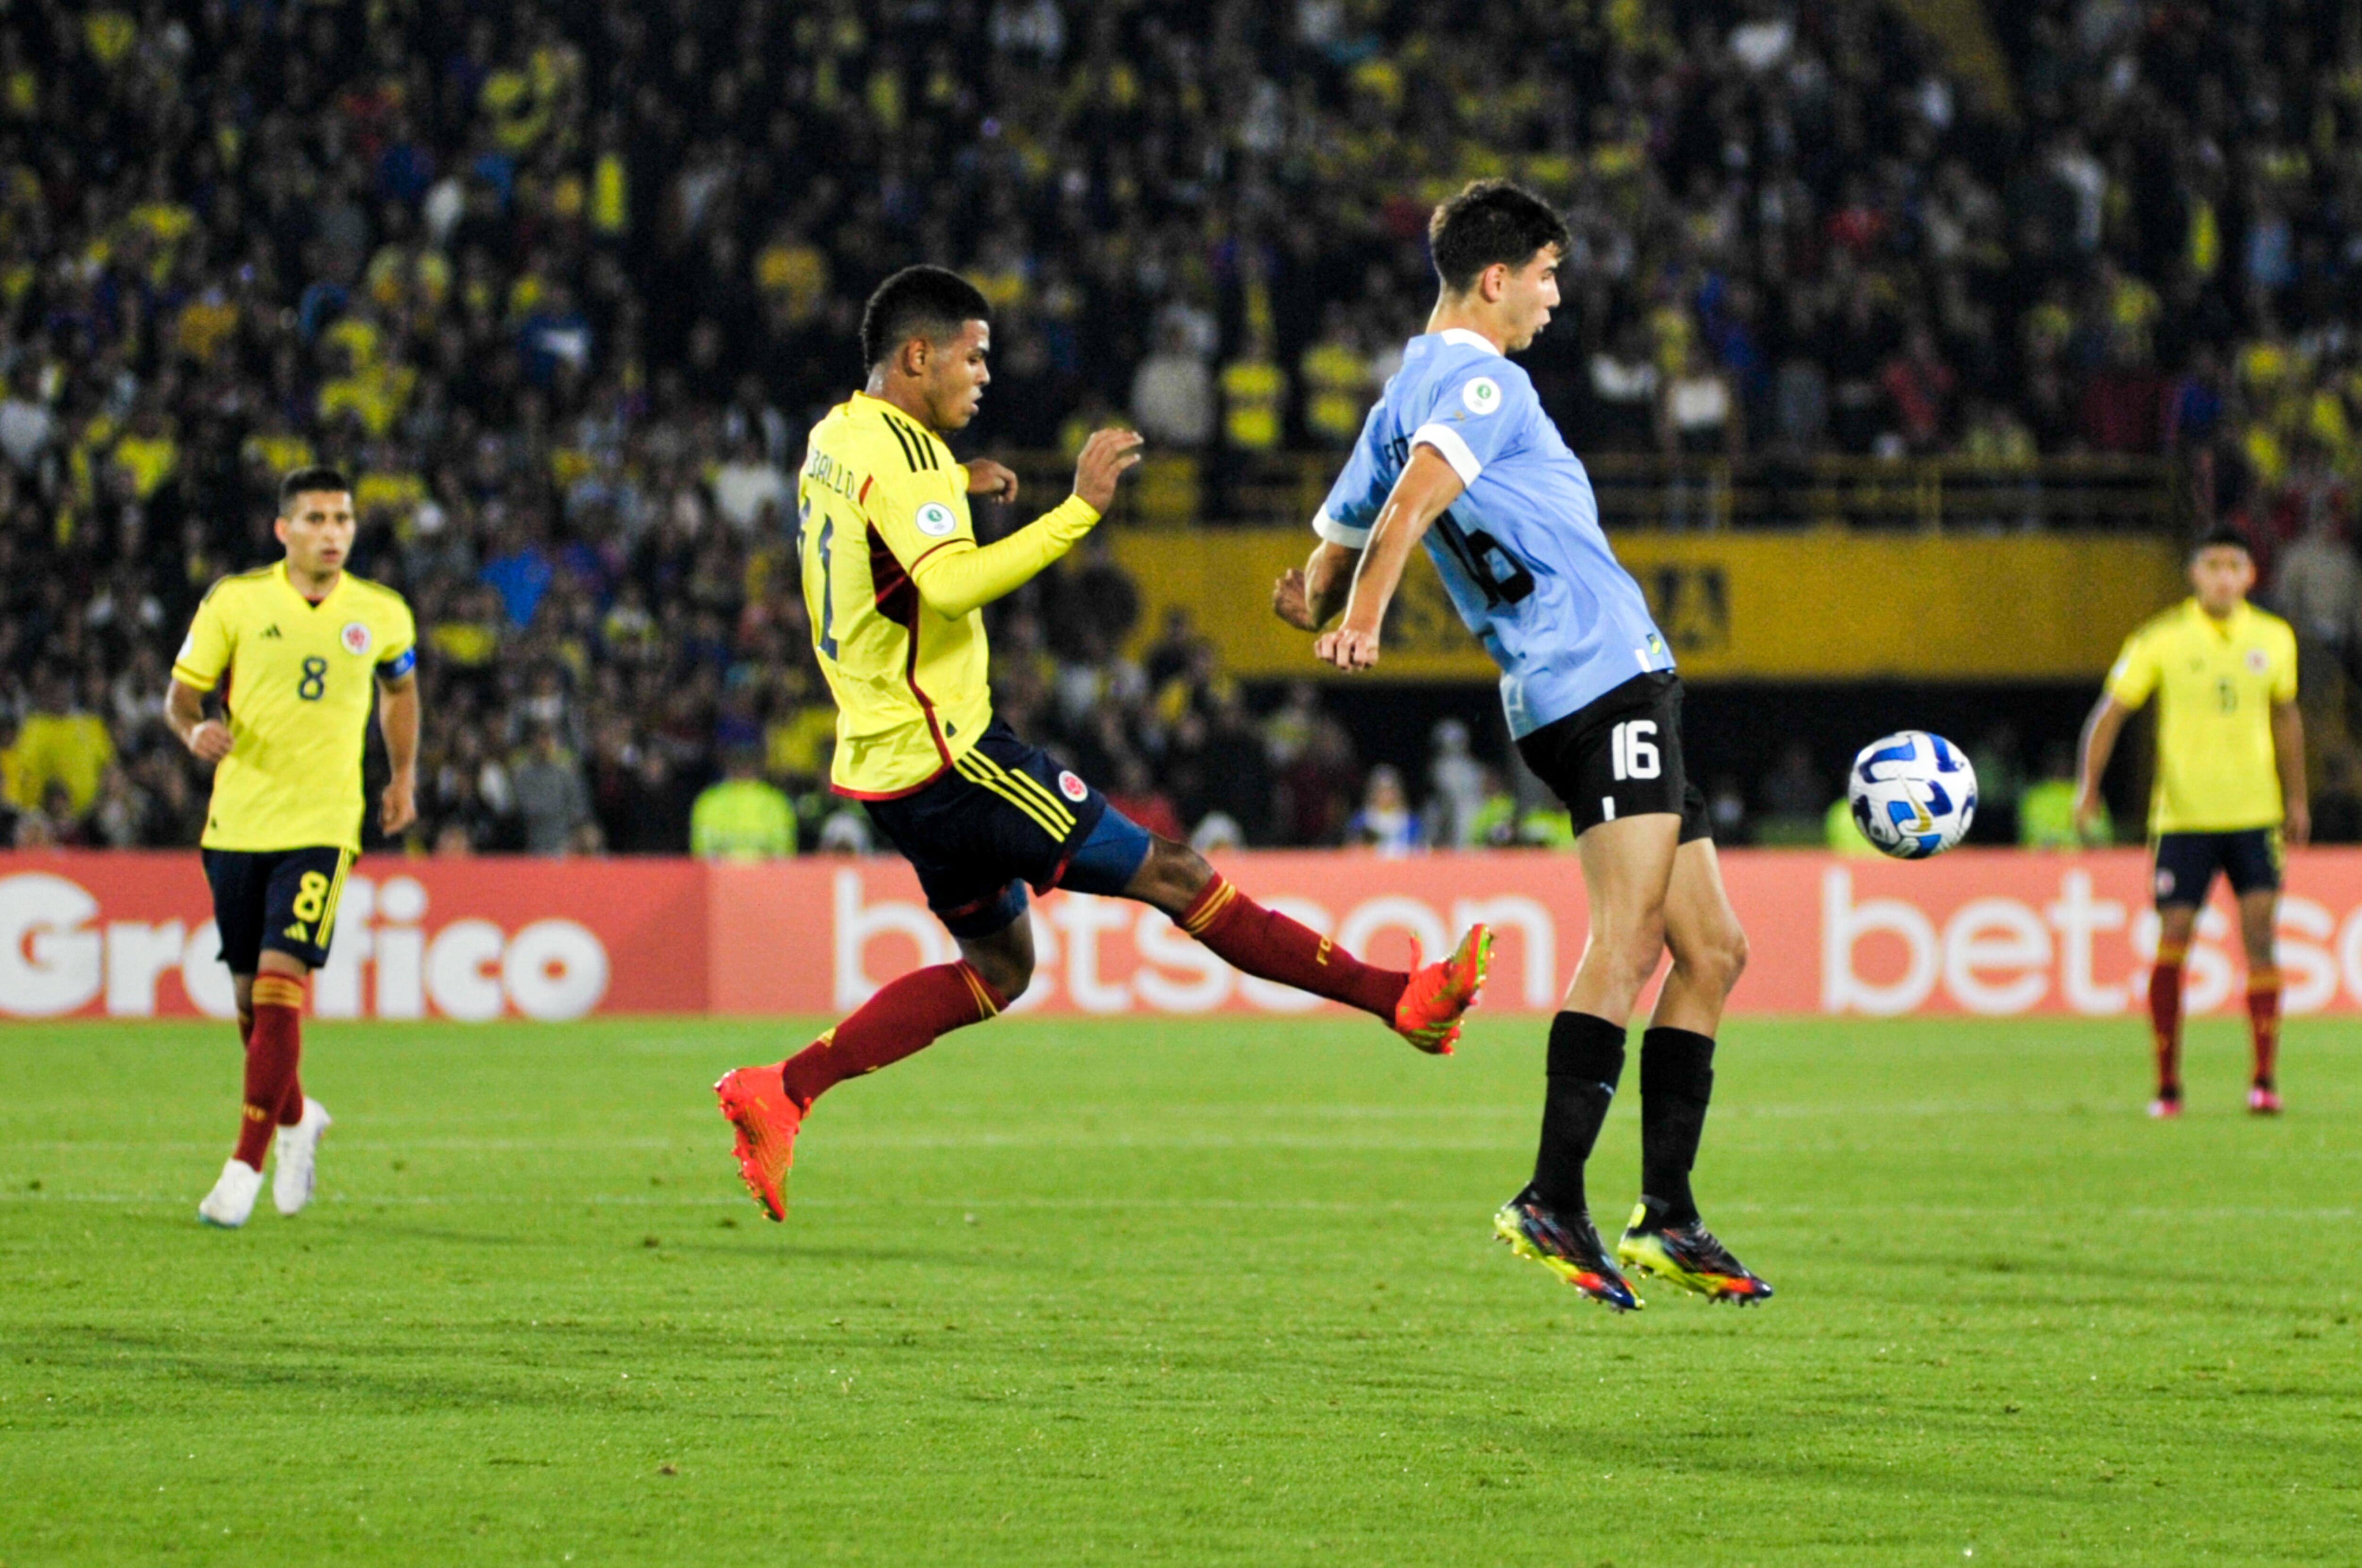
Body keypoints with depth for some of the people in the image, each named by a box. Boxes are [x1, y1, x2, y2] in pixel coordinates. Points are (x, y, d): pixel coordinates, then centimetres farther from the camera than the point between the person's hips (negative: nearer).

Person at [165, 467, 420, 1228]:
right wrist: (195, 730, -18)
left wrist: (404, 777, 18)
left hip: (322, 826, -2)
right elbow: (181, 694, 4)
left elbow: (400, 688, 23)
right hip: (237, 822, 2)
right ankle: (296, 1118, 38)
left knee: (279, 987, -15)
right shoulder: (235, 601, -2)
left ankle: (246, 1166, -12)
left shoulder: (382, 614, 3)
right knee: (251, 995, 10)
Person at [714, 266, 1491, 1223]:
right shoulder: (899, 452, -17)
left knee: (998, 965, 17)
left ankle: (782, 1091, 9)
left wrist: (955, 488, 29)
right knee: (1170, 877, -8)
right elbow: (951, 586, -33)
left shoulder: (834, 438, 13)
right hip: (946, 752, -10)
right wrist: (1079, 508, -32)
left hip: (885, 763, 10)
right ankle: (1403, 999, -7)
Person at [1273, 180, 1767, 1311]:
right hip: (1606, 679, -10)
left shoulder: (1406, 397, 20)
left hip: (1558, 701, 10)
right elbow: (1413, 504, -26)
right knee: (1628, 936, -19)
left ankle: (1666, 1218, 8)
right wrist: (1364, 619, -37)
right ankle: (1552, 1204, -27)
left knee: (1710, 949, 10)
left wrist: (1321, 604, 49)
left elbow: (1328, 563, 28)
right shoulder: (1481, 382, -8)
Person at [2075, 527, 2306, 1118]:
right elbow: (2110, 712, -1)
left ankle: (2265, 1079, -6)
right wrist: (2088, 788, -12)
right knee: (2172, 941, -6)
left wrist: (2296, 800, 21)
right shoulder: (2162, 641, -4)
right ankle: (2167, 1085, 5)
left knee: (2260, 932, -10)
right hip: (2182, 817, -2)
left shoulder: (2274, 639, 5)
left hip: (2255, 814, 2)